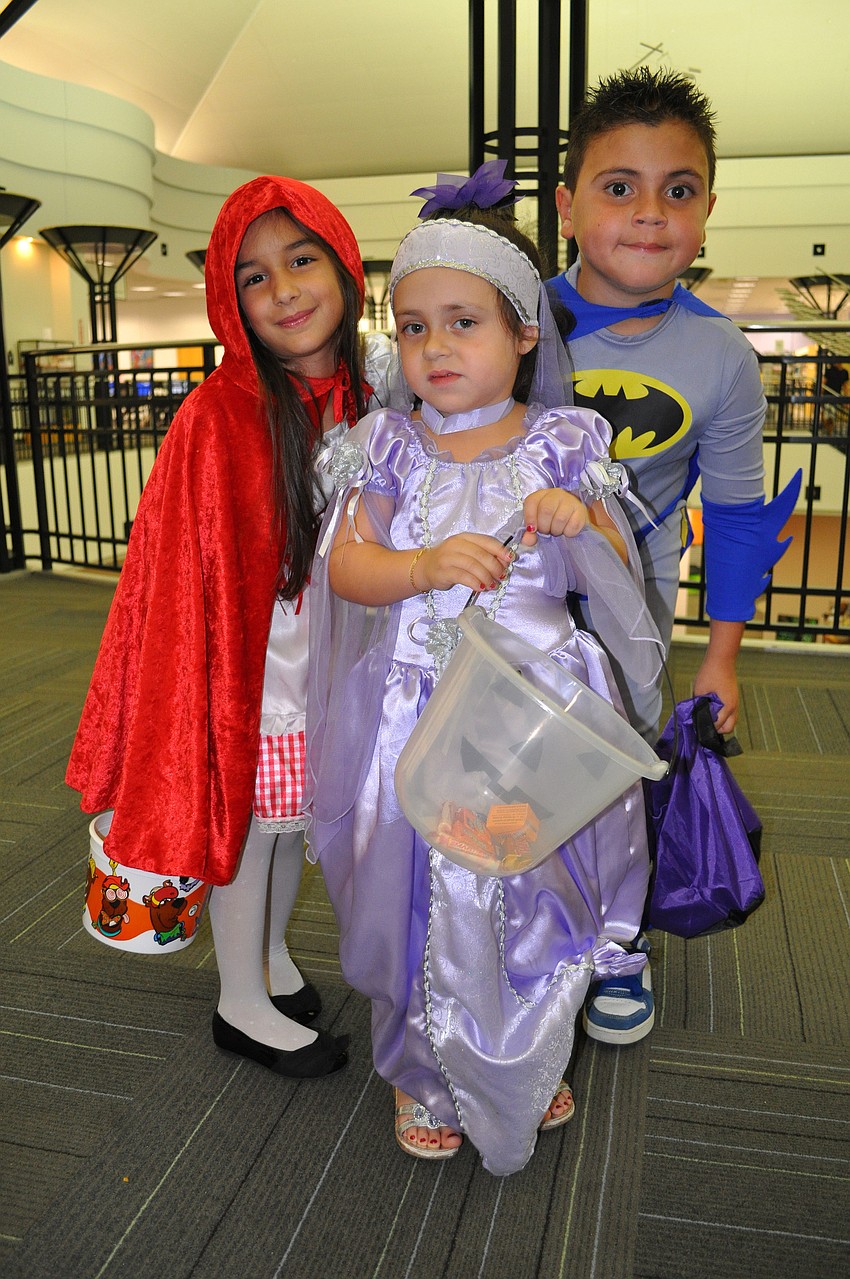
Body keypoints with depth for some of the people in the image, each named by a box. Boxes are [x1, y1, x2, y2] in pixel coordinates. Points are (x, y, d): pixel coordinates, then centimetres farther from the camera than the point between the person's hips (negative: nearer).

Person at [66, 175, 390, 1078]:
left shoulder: (363, 398, -1)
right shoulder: (219, 417, -21)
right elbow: (188, 576, -17)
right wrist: (203, 696, -15)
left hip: (326, 673, 6)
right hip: (254, 676, -6)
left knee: (293, 822, 22)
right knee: (247, 827, 11)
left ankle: (271, 954, 47)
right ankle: (243, 1005, 34)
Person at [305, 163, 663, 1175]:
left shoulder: (562, 444, -2)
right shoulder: (390, 446, 0)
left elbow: (613, 576, 2)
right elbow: (344, 568, -6)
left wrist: (581, 522, -19)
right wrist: (429, 566, -24)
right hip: (420, 707, 0)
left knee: (535, 887, 14)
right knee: (423, 894, 11)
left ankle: (533, 1061, 44)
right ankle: (422, 1073, 39)